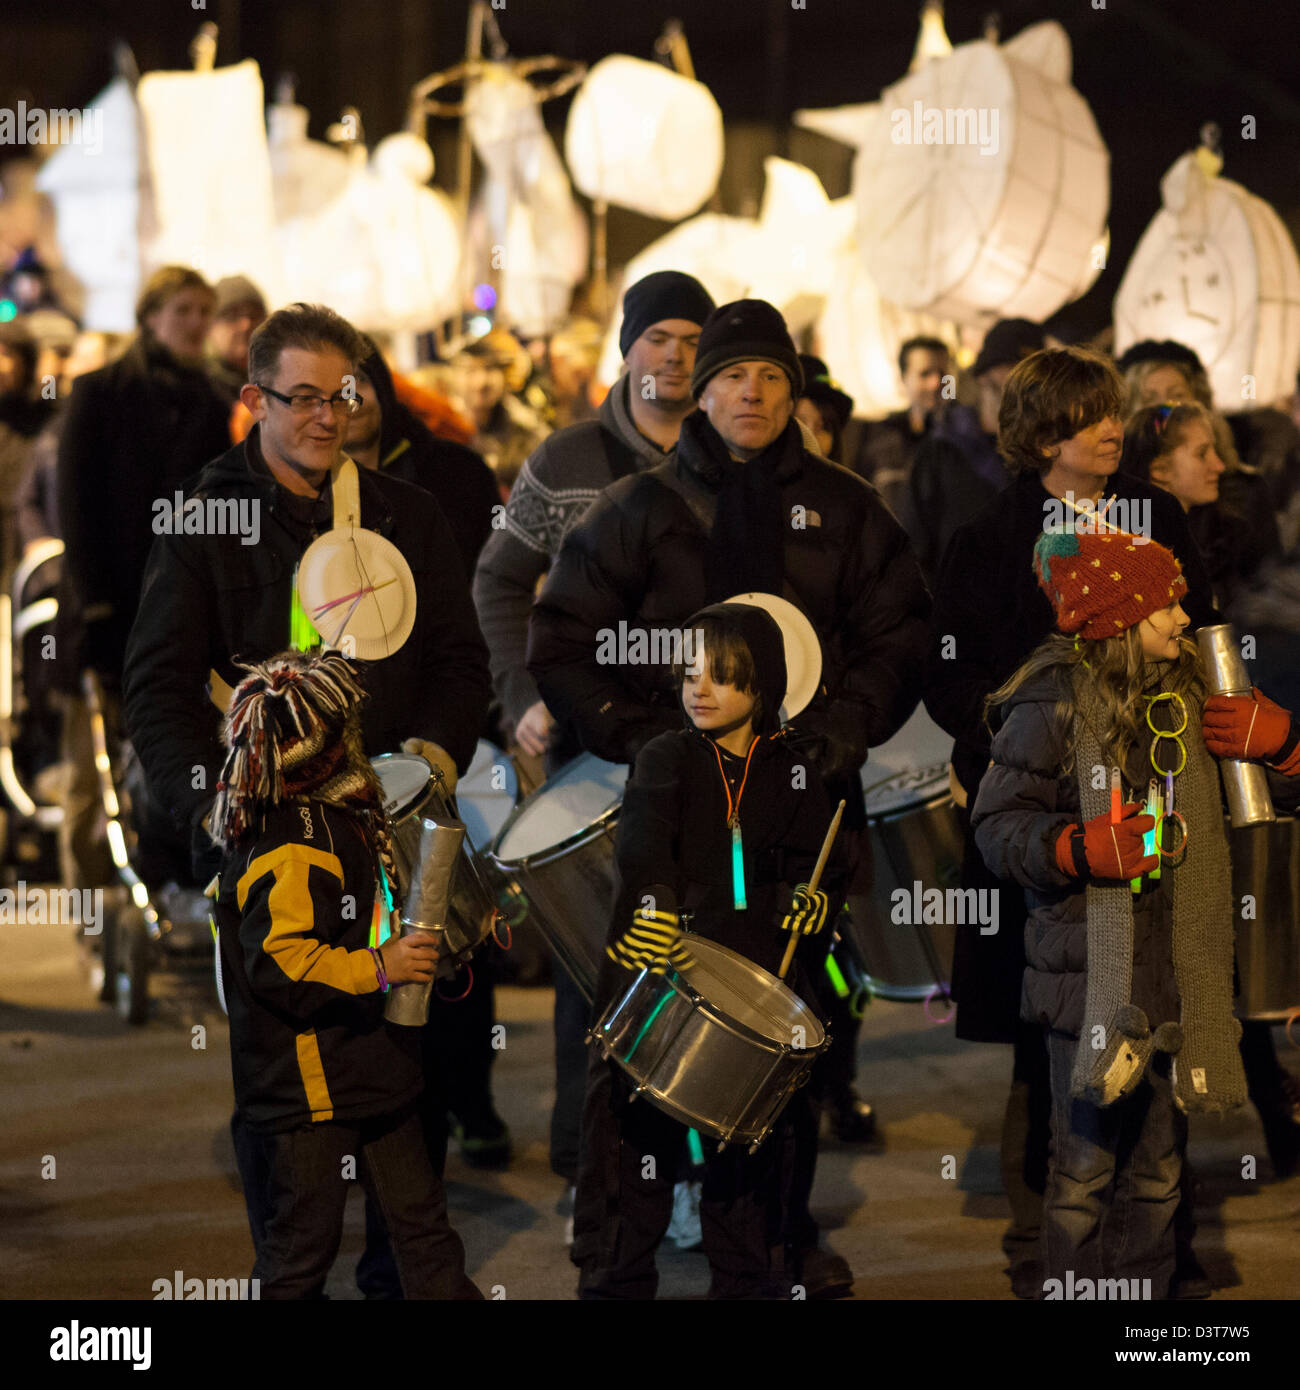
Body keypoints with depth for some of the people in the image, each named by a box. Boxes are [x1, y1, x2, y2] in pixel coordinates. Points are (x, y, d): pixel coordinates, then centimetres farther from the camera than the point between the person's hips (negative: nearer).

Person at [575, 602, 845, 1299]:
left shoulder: (791, 777, 9)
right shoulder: (667, 757, 0)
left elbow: (813, 866, 14)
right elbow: (643, 841, -18)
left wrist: (811, 897, -10)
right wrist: (654, 903, -37)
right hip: (657, 981, -3)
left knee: (750, 1147, 10)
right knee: (635, 1133, -4)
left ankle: (746, 1279, 25)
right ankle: (615, 1280, 7)